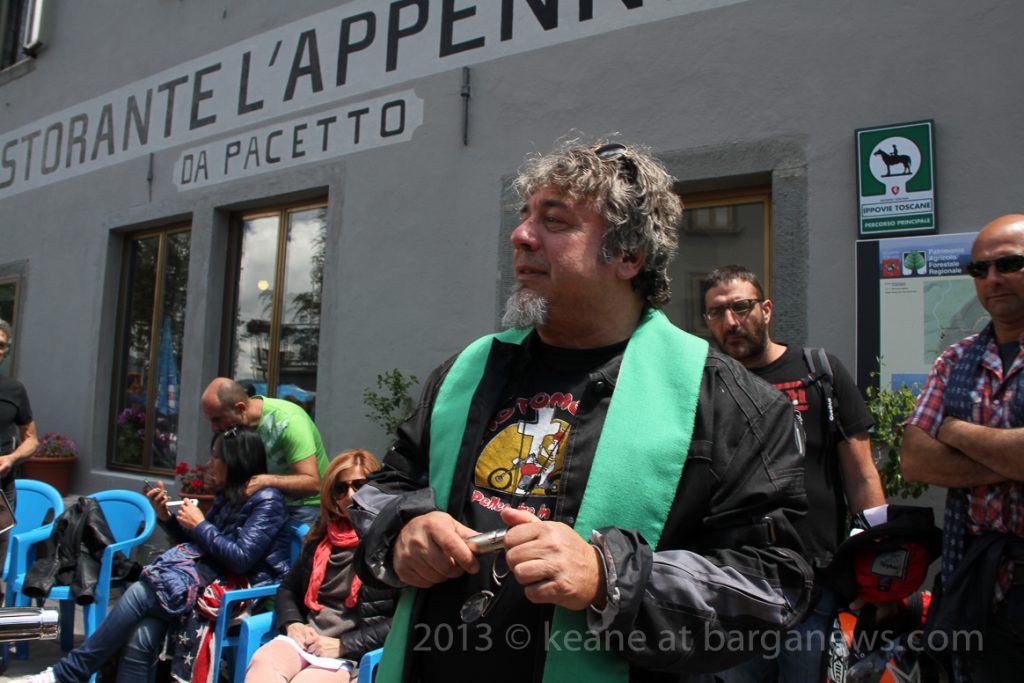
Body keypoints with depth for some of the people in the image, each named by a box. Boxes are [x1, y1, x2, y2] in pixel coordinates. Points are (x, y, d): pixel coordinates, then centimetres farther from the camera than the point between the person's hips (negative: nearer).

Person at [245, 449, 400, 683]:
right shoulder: (321, 537, 19)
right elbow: (288, 588, 27)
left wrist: (344, 644, -13)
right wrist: (292, 624, 6)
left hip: (358, 654, -5)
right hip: (307, 642, 5)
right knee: (262, 660, -28)